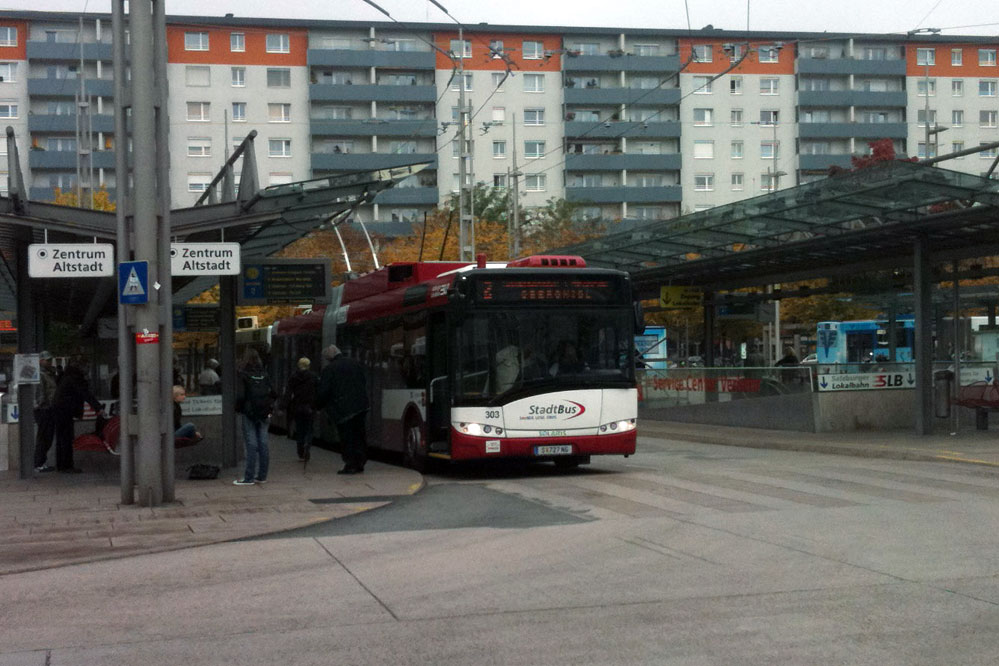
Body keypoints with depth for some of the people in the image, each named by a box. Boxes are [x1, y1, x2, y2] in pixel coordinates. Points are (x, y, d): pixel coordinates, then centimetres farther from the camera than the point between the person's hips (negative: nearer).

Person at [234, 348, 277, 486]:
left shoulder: (243, 375, -8)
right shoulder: (264, 374, 5)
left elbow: (240, 396, -14)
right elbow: (273, 393, 5)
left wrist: (238, 408, 3)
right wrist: (269, 409, 12)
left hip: (249, 413, -4)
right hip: (264, 414, 4)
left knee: (251, 445, -4)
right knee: (263, 444, 8)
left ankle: (249, 478, -2)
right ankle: (262, 476, 12)